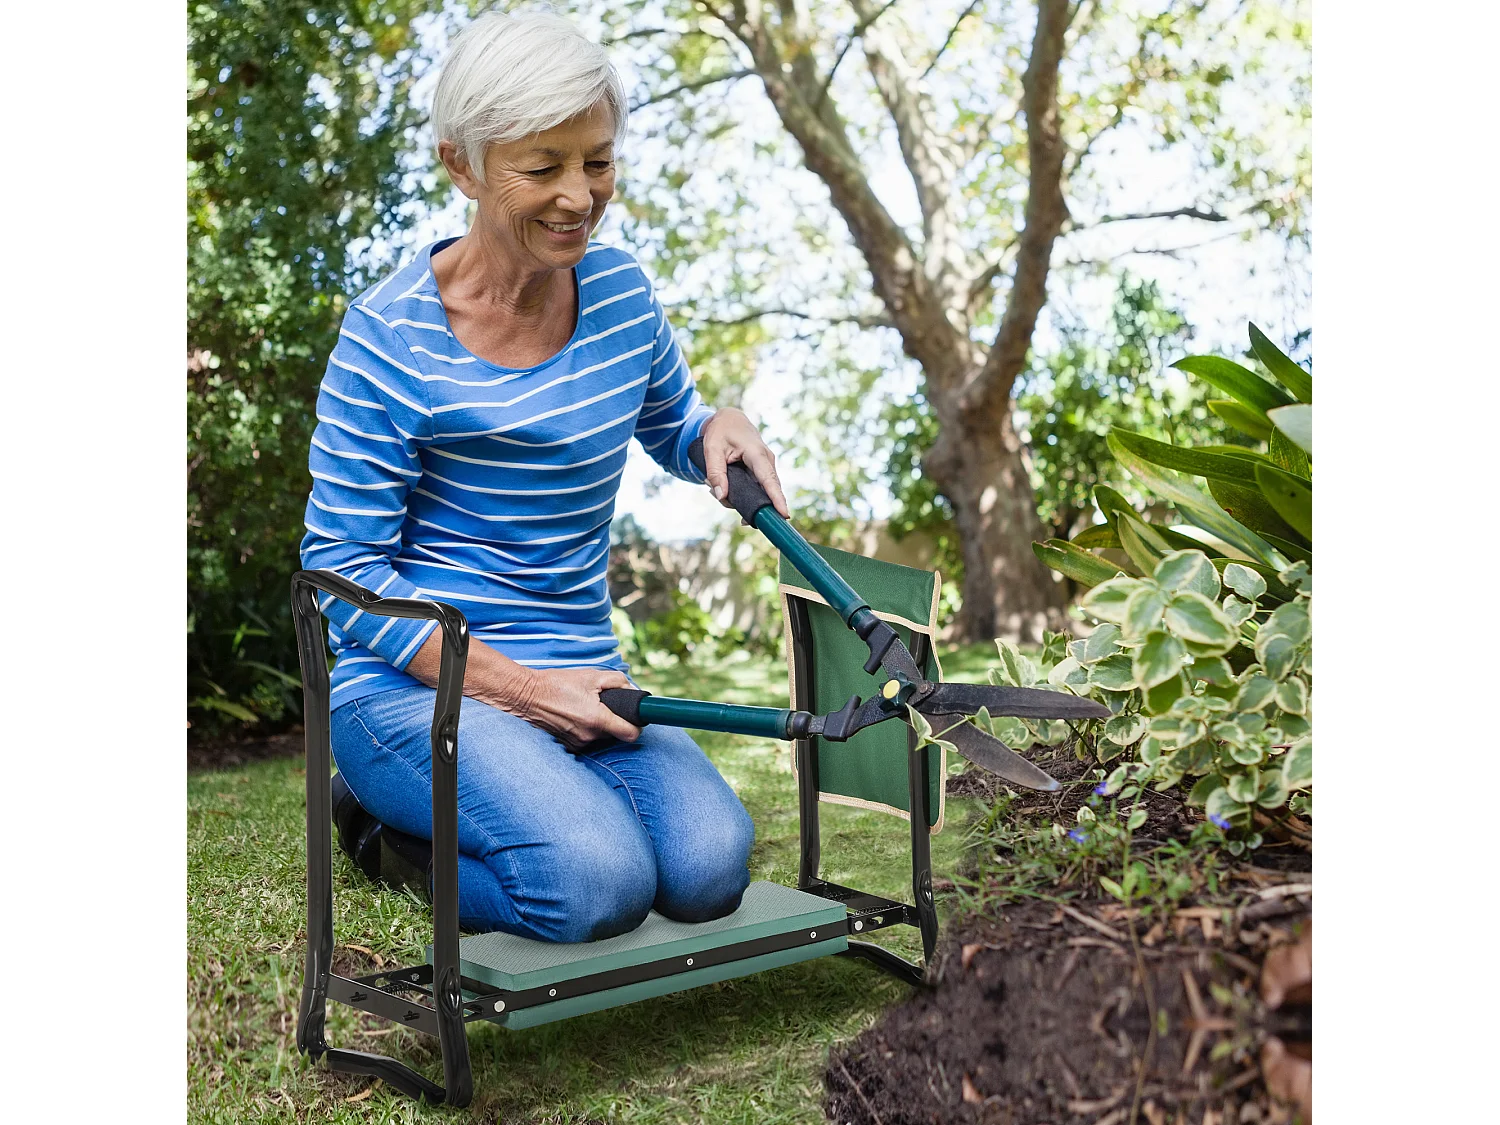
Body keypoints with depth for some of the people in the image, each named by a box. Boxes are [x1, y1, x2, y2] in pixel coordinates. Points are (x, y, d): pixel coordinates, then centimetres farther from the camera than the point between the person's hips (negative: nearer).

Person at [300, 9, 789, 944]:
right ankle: (393, 831, 4)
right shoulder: (392, 337, -13)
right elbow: (347, 570, -11)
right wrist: (522, 687, -17)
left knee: (711, 867, -19)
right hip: (410, 687, -5)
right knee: (599, 883, -28)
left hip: (582, 679, 6)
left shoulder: (621, 290, 4)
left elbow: (671, 428, 22)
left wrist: (723, 429, -4)